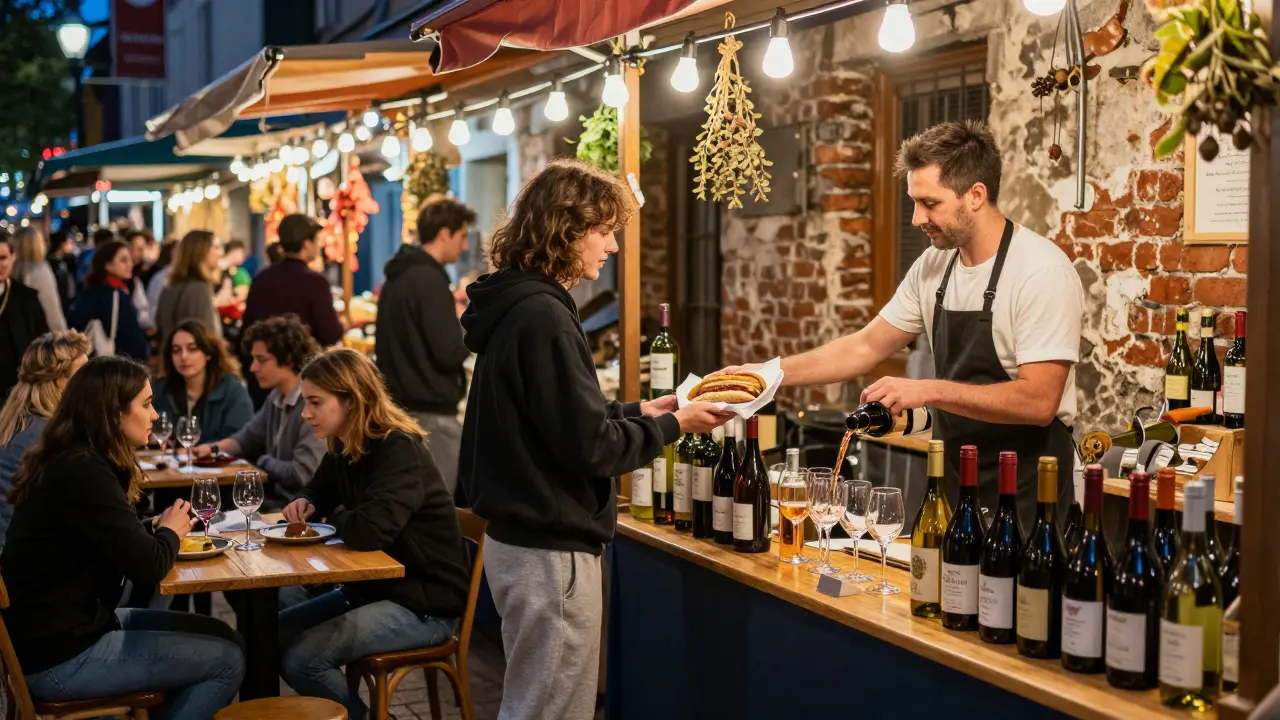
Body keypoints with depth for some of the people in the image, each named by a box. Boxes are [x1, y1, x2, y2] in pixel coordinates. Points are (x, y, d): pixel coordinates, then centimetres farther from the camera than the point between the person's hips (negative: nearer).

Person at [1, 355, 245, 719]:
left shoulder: (72, 462, 7)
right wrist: (170, 532, -4)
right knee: (228, 659, -6)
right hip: (60, 657, -10)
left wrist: (155, 527, -1)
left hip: (72, 626, 10)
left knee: (220, 636, 13)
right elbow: (148, 567, -24)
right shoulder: (82, 474, -23)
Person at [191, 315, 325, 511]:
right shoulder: (276, 398, 10)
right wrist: (213, 448, 5)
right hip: (274, 500, 9)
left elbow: (301, 474, -27)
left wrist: (263, 462, -6)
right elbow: (247, 438, 26)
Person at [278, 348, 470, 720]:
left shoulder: (399, 451, -23)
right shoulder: (342, 449, 5)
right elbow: (317, 494, 27)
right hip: (373, 586, 9)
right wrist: (304, 505, 2)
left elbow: (368, 532, -38)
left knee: (301, 658, -18)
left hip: (425, 603, -9)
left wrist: (336, 516, -14)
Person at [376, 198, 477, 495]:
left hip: (401, 403, 10)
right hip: (431, 413, -10)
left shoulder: (399, 276, 12)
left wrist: (456, 319, 17)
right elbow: (450, 352, -20)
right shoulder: (429, 280, -16)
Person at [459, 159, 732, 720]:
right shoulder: (542, 317, -21)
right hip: (552, 551, -10)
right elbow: (590, 446, -21)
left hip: (521, 537, 10)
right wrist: (672, 425, -8)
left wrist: (636, 412, 12)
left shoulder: (516, 306, 9)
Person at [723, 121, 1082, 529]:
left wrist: (930, 391, -27)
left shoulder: (1043, 272, -18)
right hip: (952, 480, 6)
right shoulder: (933, 266, 3)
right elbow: (867, 347, 9)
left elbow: (1039, 401, -24)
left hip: (1024, 493, -6)